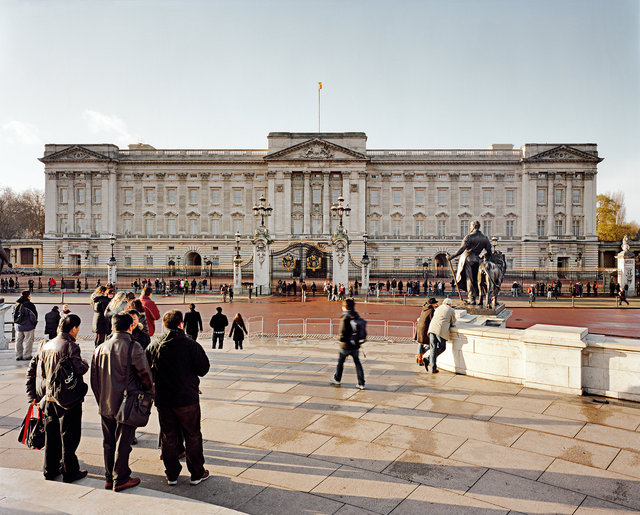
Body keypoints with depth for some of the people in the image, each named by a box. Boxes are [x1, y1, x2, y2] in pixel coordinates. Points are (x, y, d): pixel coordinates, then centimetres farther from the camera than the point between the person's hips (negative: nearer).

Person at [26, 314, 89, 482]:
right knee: (69, 436, 5)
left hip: (49, 398, 7)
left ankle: (50, 469, 31)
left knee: (51, 435, 19)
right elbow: (78, 369, -27)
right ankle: (69, 472, 15)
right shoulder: (70, 345, -17)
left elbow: (32, 369, 10)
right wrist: (85, 363, -4)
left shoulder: (46, 345, 6)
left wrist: (34, 395, 14)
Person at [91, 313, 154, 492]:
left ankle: (109, 477, 29)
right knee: (123, 442, 6)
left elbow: (94, 378, 9)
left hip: (105, 404, 5)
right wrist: (148, 393, 6)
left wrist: (101, 399, 19)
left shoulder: (100, 348, 2)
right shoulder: (133, 348, -15)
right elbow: (145, 375, -11)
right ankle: (120, 479, 16)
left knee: (108, 442, 17)